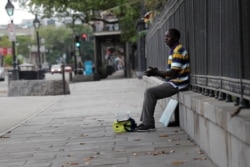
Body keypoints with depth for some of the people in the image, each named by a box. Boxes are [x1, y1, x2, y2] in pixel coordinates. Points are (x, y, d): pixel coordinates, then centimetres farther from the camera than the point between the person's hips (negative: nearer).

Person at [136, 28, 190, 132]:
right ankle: (145, 122, 7)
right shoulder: (174, 50, 19)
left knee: (149, 92, -14)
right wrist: (157, 72, 4)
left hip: (177, 84, -10)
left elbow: (174, 73, -21)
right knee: (149, 92, 9)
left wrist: (156, 72, -15)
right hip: (173, 82, 10)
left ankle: (148, 124, -11)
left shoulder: (178, 51, -14)